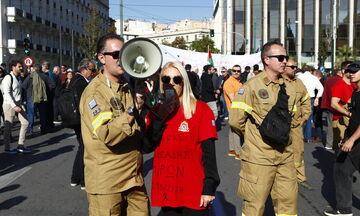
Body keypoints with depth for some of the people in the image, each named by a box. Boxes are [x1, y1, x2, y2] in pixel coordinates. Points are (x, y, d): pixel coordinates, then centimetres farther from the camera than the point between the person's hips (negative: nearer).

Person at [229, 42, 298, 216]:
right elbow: (235, 121, -13)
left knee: (288, 201, 12)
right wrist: (253, 136, 1)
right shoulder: (252, 87, -11)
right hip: (259, 157, -6)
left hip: (285, 156, 6)